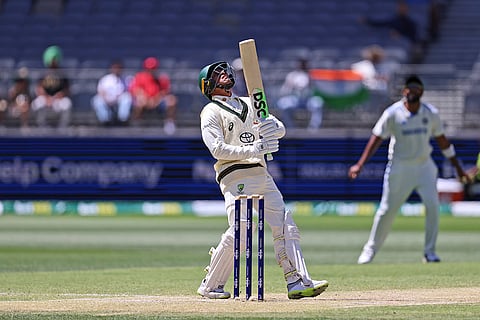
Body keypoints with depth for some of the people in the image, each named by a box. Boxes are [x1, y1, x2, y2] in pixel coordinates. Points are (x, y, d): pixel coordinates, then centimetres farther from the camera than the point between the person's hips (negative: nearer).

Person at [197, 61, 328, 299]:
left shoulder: (248, 104, 22)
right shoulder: (211, 112, 2)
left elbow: (280, 130, 13)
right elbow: (217, 148, -12)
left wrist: (272, 126, -12)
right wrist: (252, 150, -20)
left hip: (261, 174, 7)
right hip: (235, 178, -7)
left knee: (285, 226, -2)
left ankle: (298, 282, -5)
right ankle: (210, 286, -4)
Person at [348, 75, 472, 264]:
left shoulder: (431, 113, -2)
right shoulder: (393, 113, -11)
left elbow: (442, 140, 8)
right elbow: (377, 138, -10)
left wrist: (457, 167, 10)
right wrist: (360, 165, -19)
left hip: (424, 165, 2)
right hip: (399, 167, -2)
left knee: (432, 205, -12)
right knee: (387, 209, 1)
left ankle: (429, 252, -3)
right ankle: (371, 249, 17)